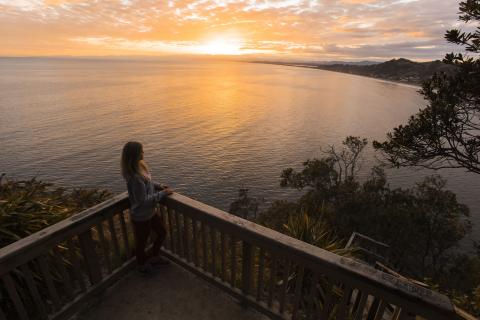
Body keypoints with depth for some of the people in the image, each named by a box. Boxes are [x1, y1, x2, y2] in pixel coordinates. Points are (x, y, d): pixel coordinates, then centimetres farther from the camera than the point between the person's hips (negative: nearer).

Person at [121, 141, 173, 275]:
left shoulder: (140, 167, -5)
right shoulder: (135, 177, -33)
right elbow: (143, 200, -29)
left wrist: (159, 186, -2)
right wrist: (162, 193, -21)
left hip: (150, 212, 8)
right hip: (141, 217, -8)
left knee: (162, 232, 24)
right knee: (142, 242, 19)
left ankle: (154, 258, 49)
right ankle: (142, 265, 48)